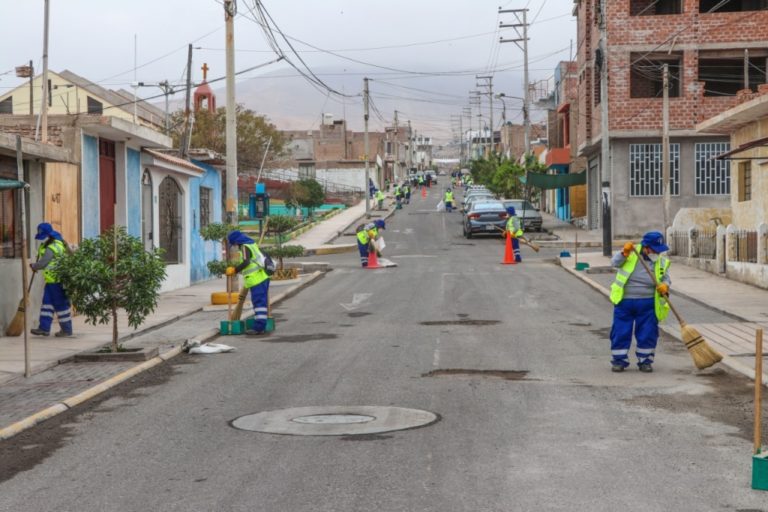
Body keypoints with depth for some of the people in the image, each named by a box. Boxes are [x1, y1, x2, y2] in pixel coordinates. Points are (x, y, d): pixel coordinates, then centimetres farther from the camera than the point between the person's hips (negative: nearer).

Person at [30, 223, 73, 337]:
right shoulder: (57, 242, 13)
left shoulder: (52, 248, -19)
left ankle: (67, 330, 7)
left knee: (60, 304, -2)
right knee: (47, 302, 9)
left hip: (56, 280, -10)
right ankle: (44, 328, 9)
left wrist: (33, 266, 1)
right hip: (51, 280, 10)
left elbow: (42, 263, -19)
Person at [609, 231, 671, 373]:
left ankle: (645, 361, 18)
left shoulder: (662, 261, 1)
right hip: (624, 302, -1)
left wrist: (665, 286, -17)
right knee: (621, 333, 3)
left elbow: (666, 279, 5)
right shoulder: (632, 253, -4)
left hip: (647, 304, 1)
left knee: (647, 334, 4)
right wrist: (624, 253, -26)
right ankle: (619, 360, 14)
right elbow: (615, 262, -9)